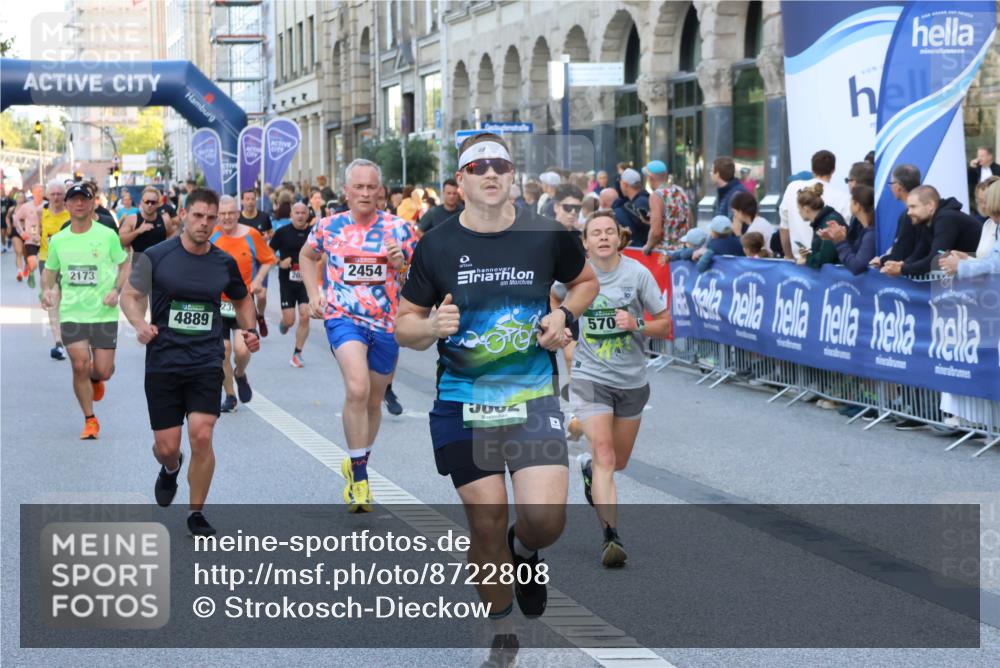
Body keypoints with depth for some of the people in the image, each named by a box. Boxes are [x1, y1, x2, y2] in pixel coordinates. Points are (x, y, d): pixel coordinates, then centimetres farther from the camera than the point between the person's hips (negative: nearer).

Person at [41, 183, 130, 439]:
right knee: (80, 366, -9)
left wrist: (117, 290, -10)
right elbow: (49, 271, 17)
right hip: (71, 313, 1)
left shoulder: (107, 235, -4)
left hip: (104, 313, -1)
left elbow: (125, 264, 6)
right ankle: (90, 420, 8)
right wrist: (47, 290, -3)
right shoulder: (58, 240, 3)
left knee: (103, 371, -2)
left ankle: (95, 379, 38)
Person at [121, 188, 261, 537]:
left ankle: (197, 514, 4)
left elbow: (242, 299, 22)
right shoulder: (156, 257, -5)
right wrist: (140, 323, -21)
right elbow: (130, 295, -1)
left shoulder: (225, 263, 4)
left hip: (206, 364, 1)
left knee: (202, 436, -14)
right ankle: (171, 469, 42)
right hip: (163, 362, -1)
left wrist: (248, 330, 5)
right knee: (166, 446, 1)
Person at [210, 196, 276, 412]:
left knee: (242, 350, -14)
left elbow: (269, 259, 7)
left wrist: (258, 280, -6)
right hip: (217, 302, 1)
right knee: (223, 352, 2)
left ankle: (240, 374, 21)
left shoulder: (251, 235, -5)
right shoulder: (212, 235, -3)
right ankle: (230, 396, 20)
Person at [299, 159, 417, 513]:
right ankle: (359, 479, -19)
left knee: (373, 401, 14)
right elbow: (306, 256, 21)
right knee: (357, 389, -25)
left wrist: (401, 264, -18)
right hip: (343, 318, -2)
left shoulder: (398, 227, -1)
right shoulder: (329, 226, 1)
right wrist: (313, 294, 9)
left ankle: (356, 465, 39)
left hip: (386, 323, 2)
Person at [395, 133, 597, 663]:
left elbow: (585, 281, 18)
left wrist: (564, 315, -3)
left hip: (534, 399, 0)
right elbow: (404, 324, 5)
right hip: (462, 403, 0)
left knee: (545, 520, -13)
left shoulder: (548, 235, -2)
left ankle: (523, 550, 25)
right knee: (486, 525, 1)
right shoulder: (436, 246, -2)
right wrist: (433, 326, -17)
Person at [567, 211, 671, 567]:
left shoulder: (637, 273, -7)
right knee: (604, 455, -18)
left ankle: (588, 466, 50)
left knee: (619, 461, 15)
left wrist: (637, 325, -20)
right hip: (590, 377, -2)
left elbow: (666, 324, -3)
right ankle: (611, 537, -20)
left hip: (632, 379, 2)